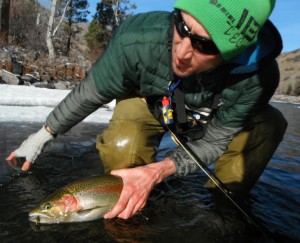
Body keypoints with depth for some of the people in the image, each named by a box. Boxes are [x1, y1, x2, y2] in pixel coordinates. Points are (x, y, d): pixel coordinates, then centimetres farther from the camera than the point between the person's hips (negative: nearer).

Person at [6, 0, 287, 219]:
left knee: (269, 124, -20)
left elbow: (213, 143, -21)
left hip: (204, 124, 2)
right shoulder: (137, 40, -36)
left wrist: (159, 170, -38)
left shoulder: (257, 76, -33)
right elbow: (89, 94, -17)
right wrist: (42, 136, -6)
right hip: (148, 105, -1)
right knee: (121, 147, -33)